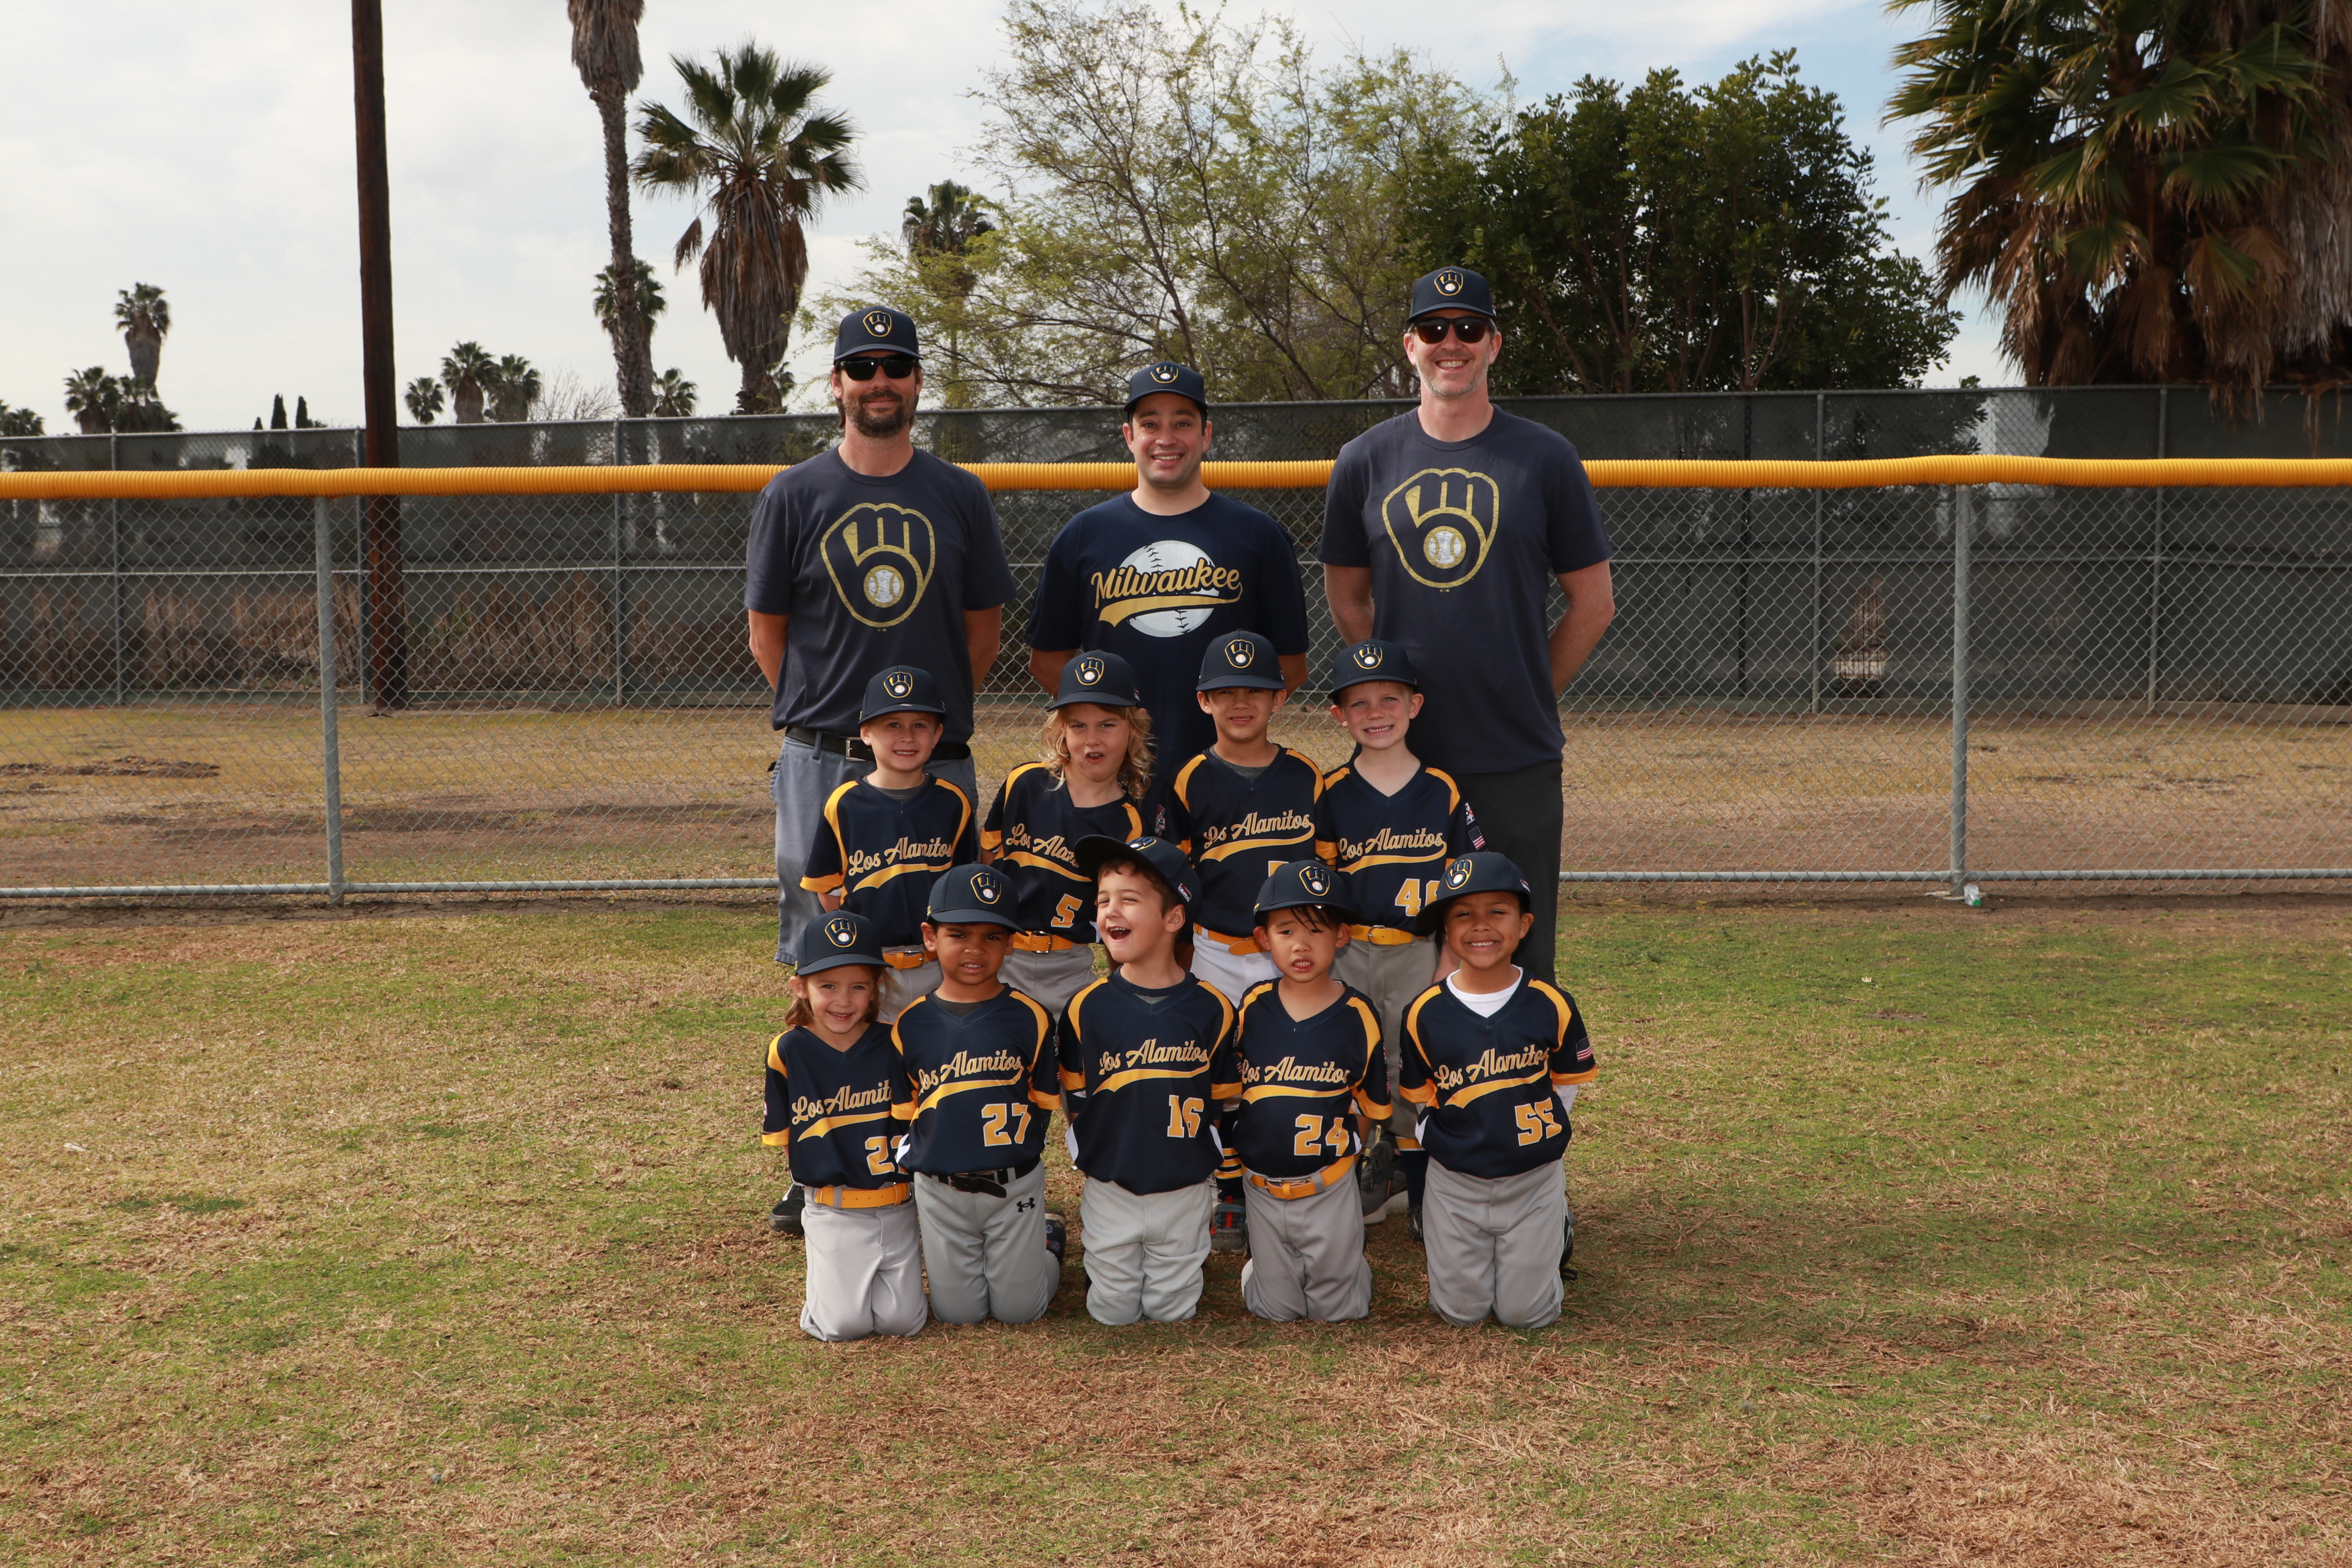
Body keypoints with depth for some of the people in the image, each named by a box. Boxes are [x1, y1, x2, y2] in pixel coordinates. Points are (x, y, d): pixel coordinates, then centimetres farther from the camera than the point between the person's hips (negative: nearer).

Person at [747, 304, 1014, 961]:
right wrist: (816, 716, 5)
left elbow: (982, 631, 11)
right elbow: (766, 634, 7)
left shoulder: (962, 495, 6)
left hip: (938, 763, 1)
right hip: (822, 764, -1)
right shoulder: (792, 495, 2)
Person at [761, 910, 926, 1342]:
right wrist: (826, 1168, -2)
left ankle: (891, 1270, 25)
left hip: (896, 1206, 1)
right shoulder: (788, 1052, -4)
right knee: (845, 1323, -11)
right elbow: (783, 1136, 4)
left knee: (901, 1319, -6)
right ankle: (826, 1274, 20)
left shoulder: (891, 1046, -1)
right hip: (833, 1212, -1)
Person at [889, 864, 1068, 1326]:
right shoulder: (911, 1024, -2)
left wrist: (1017, 1149, -4)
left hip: (1015, 1186, -1)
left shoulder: (1028, 1017, -5)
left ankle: (1047, 1240, 34)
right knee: (958, 1311, 5)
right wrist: (922, 1158, -3)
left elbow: (1044, 1102, 3)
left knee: (1018, 1308, 4)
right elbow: (903, 1110, 6)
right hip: (940, 1190, 1)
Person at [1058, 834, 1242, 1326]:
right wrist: (1089, 1162, 3)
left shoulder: (1211, 1010, -8)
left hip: (1185, 1193, 0)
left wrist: (1210, 1178, 4)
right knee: (1112, 1312, 9)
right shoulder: (1087, 1008, -7)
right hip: (1110, 1192, 0)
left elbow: (1222, 1103, 1)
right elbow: (1075, 1100, 4)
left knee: (1174, 1311, 10)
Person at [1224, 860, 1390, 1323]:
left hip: (1329, 1188, -1)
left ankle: (1353, 1261, 35)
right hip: (1262, 1188, 2)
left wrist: (1341, 1154, -1)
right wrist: (1236, 1153, 4)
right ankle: (1261, 1264, 39)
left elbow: (1369, 1107, 2)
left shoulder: (1357, 1015, -9)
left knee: (1337, 1310, 6)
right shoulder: (1252, 1008, -5)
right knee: (1276, 1310, 10)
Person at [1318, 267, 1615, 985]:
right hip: (1397, 755, 2)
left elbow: (1593, 604, 6)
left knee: (1519, 954, 2)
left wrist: (1530, 697, 4)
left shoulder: (1545, 459, 1)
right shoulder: (1364, 461, 6)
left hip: (1517, 761, -1)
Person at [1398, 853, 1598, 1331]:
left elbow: (1567, 1083, 3)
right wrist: (1451, 1143, -4)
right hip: (1453, 1183, 1)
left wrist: (1536, 1134, 0)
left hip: (1534, 1181, -1)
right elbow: (1423, 1098, 3)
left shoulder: (1551, 1005, -11)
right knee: (1460, 1311, 8)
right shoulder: (1425, 1013, -10)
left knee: (1525, 1313, 5)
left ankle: (1557, 1233, 32)